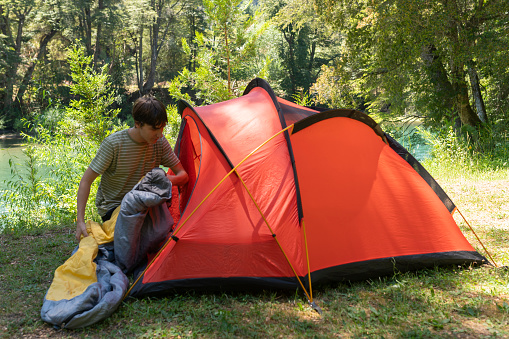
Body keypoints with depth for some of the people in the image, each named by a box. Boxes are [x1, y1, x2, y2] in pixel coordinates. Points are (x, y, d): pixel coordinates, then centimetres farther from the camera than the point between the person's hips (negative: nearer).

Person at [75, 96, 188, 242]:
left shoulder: (160, 143, -8)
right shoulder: (113, 144, -22)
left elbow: (183, 175, -3)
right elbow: (86, 180, -19)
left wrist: (170, 179, -29)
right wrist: (80, 221, -26)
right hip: (112, 206, -5)